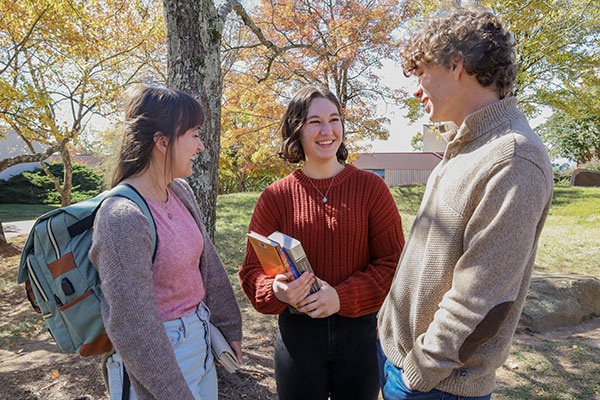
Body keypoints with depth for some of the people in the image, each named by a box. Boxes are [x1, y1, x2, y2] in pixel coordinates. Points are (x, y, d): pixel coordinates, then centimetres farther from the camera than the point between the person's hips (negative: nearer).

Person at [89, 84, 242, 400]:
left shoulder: (180, 191, -2)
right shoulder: (123, 217, -26)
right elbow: (133, 326, -23)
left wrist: (229, 327, 11)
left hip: (200, 340, 8)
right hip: (156, 355, -7)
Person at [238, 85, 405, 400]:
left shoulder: (371, 187, -5)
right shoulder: (276, 196, -5)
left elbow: (393, 262, -7)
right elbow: (253, 269, -3)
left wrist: (342, 297, -19)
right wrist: (277, 291, -24)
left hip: (360, 332, 1)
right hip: (297, 335, 0)